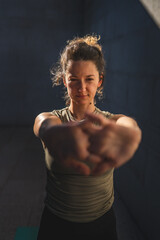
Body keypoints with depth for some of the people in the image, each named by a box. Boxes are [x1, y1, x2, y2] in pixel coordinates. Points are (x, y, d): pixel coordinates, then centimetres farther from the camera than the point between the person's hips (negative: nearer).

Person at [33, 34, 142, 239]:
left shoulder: (115, 121, -10)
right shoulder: (47, 118, -10)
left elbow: (132, 127, -34)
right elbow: (46, 127, -35)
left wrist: (127, 133, -61)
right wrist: (59, 134, -61)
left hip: (102, 222, 1)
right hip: (56, 223, 0)